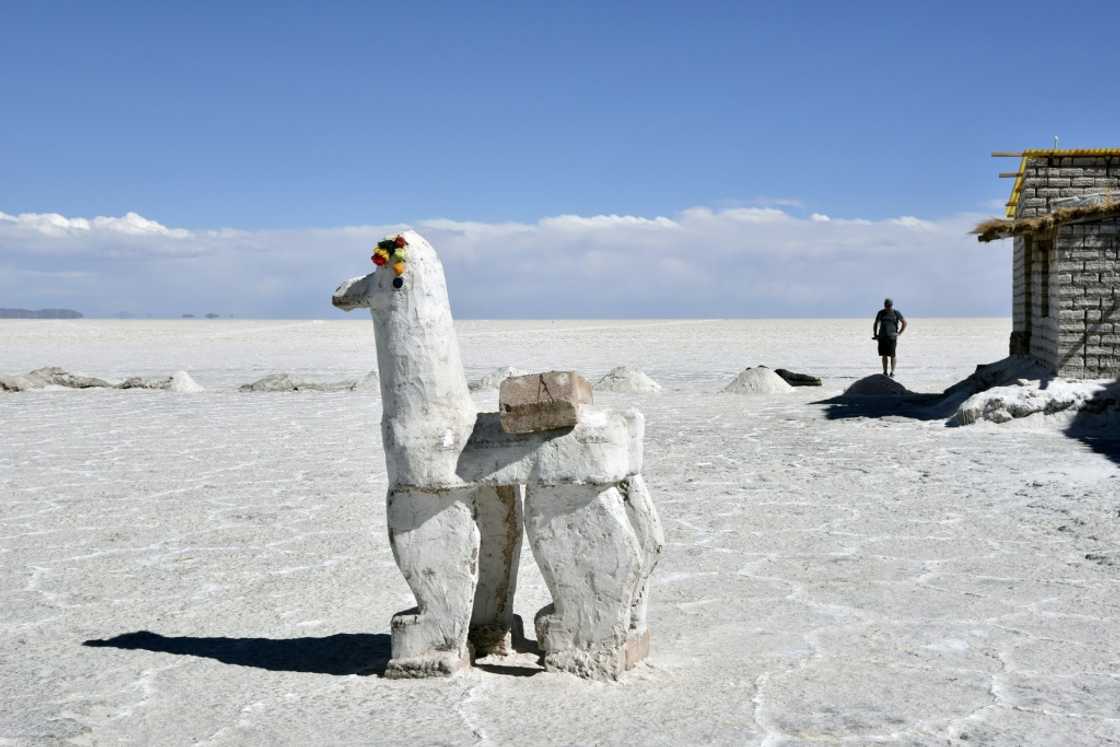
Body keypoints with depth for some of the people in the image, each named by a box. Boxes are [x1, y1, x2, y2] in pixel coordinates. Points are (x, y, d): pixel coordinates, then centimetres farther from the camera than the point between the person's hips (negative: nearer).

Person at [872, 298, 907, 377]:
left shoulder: (896, 313, 1)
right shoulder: (881, 313, 9)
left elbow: (904, 323, 8)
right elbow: (875, 324, 19)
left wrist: (899, 333, 1)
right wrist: (875, 334, 11)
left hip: (892, 337, -3)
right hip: (882, 337, 3)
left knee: (892, 355, -7)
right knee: (884, 355, 3)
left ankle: (892, 372, -1)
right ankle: (885, 372, 8)